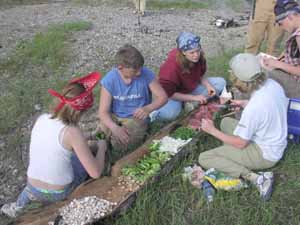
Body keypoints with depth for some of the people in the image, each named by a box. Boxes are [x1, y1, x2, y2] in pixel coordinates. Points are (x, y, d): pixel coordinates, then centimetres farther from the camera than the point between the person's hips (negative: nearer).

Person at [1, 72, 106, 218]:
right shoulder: (72, 132, -25)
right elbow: (95, 173, -20)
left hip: (32, 190, 4)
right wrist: (101, 147, -3)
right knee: (83, 159, 21)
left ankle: (19, 206, 33)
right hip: (59, 194, -4)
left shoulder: (41, 119, -8)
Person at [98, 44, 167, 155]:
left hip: (136, 117, -2)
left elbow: (163, 97, -11)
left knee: (120, 146, -23)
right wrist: (115, 128, -37)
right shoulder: (109, 80, -17)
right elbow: (103, 111, -17)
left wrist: (148, 108, -33)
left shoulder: (146, 74, -18)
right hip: (114, 117, 2)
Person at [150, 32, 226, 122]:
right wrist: (194, 97, -29)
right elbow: (169, 93, -27)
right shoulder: (171, 66, -32)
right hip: (174, 94, -7)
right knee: (169, 113, -39)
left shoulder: (199, 57, -16)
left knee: (221, 82, -7)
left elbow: (200, 76, 4)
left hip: (192, 88, 7)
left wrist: (208, 85, -17)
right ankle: (155, 113, -4)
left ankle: (192, 103, -15)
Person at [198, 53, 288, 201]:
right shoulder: (272, 84, -10)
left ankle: (254, 178, -14)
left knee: (204, 158, -7)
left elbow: (240, 144, -20)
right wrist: (244, 104, 11)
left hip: (265, 154, -9)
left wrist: (212, 130, -11)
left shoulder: (254, 108, -33)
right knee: (226, 122, 22)